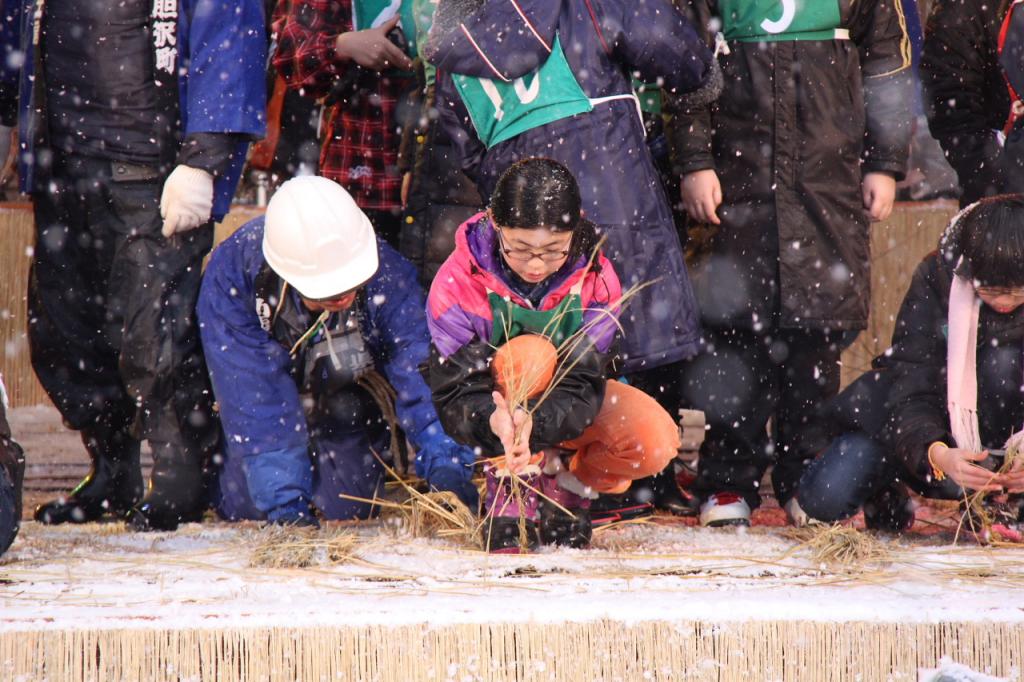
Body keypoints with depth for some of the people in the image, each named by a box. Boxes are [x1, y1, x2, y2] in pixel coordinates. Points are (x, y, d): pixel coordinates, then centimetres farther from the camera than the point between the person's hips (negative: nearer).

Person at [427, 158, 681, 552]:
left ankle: (566, 489, 2)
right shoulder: (459, 283, -26)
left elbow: (582, 387, -27)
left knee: (657, 443, -27)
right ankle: (511, 498, -24)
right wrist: (494, 421, -51)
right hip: (496, 405, -2)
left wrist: (533, 423, -49)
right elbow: (454, 397, -27)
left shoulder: (596, 280, -20)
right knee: (529, 354, -37)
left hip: (561, 404, 2)